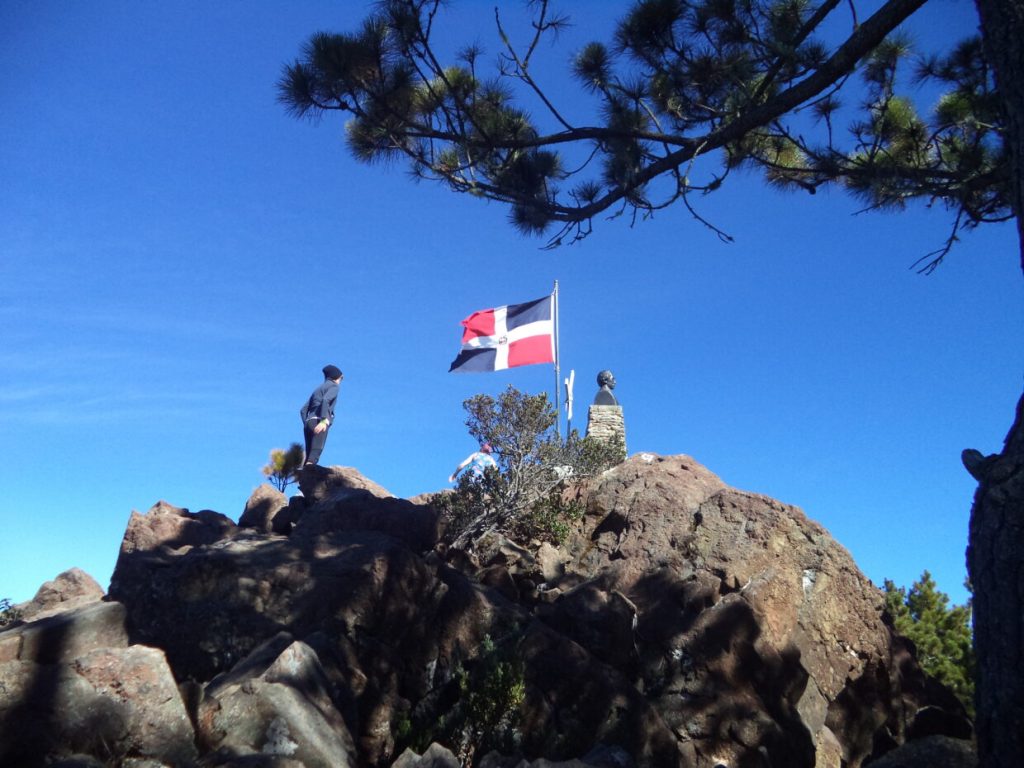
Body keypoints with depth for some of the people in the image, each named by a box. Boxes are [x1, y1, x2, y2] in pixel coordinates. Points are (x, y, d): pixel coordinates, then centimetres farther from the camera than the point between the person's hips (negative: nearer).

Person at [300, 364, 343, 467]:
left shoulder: (318, 389, 30)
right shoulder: (334, 386, 8)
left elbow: (303, 410, 22)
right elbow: (325, 400, -13)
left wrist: (307, 425, 16)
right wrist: (324, 421, -21)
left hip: (309, 422, 7)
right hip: (319, 422, -7)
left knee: (309, 456, 4)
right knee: (315, 454, -19)